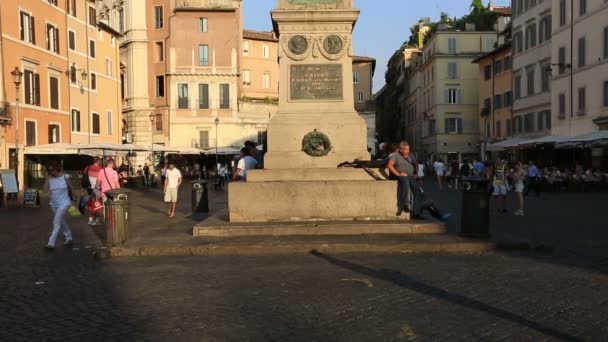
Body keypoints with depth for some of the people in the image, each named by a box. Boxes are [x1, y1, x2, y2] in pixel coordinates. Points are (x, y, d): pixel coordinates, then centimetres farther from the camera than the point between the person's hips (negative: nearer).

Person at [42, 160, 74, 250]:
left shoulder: (64, 177, -9)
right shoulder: (49, 178, -1)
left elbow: (70, 188, 4)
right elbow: (45, 189, -15)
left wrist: (72, 198, 13)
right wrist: (47, 177, -15)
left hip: (64, 203, -5)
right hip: (54, 204, 5)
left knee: (57, 223, -11)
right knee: (62, 221, 17)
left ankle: (51, 243, -11)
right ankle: (69, 238, 33)